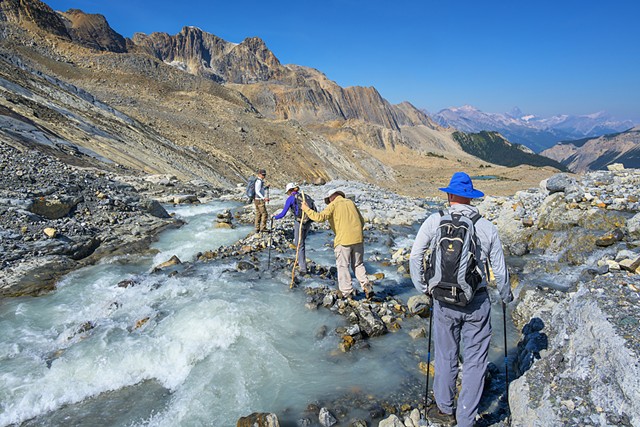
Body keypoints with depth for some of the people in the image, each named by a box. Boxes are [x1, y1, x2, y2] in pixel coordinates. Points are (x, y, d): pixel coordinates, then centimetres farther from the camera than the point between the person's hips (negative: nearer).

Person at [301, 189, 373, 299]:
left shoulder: (333, 205, -1)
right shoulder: (350, 202, 16)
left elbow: (320, 217, -14)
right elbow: (362, 221, 18)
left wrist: (306, 209, -4)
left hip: (343, 240, -5)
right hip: (358, 239, 5)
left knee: (343, 266, 5)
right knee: (358, 264, 16)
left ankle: (347, 292, 7)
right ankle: (367, 286, 8)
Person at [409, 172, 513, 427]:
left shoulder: (434, 221, -5)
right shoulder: (488, 228, -3)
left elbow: (415, 258, -7)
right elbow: (500, 272, 1)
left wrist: (423, 288, 7)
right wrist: (506, 297, 19)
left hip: (444, 301, 0)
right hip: (477, 303, 0)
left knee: (446, 357, 17)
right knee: (474, 362, 13)